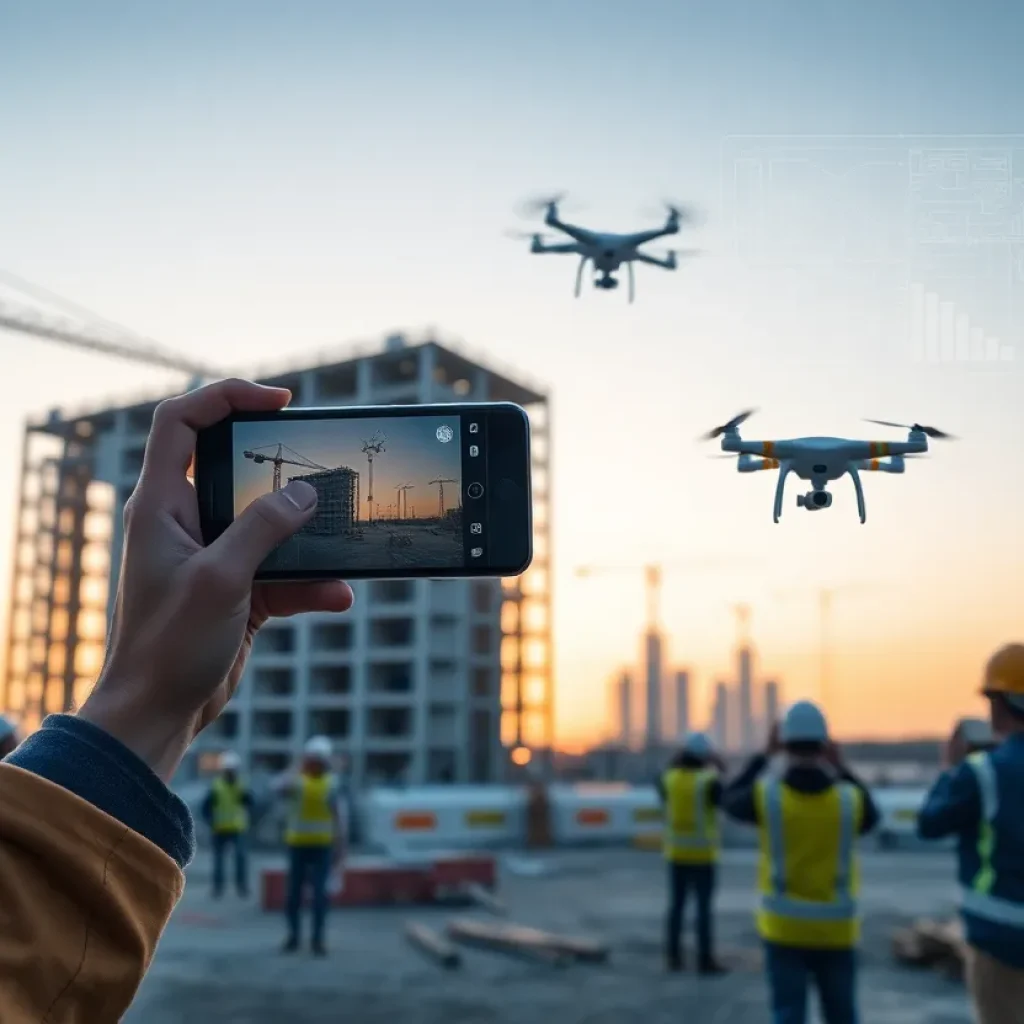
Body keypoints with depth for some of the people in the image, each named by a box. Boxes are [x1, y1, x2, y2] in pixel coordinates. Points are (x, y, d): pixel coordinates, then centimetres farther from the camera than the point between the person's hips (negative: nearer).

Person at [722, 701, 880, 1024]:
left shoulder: (766, 794, -12)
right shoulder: (848, 798, -9)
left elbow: (730, 801, 11)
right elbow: (871, 816, 17)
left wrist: (765, 755, 15)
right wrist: (841, 767, 16)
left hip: (785, 927, -1)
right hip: (835, 929, 1)